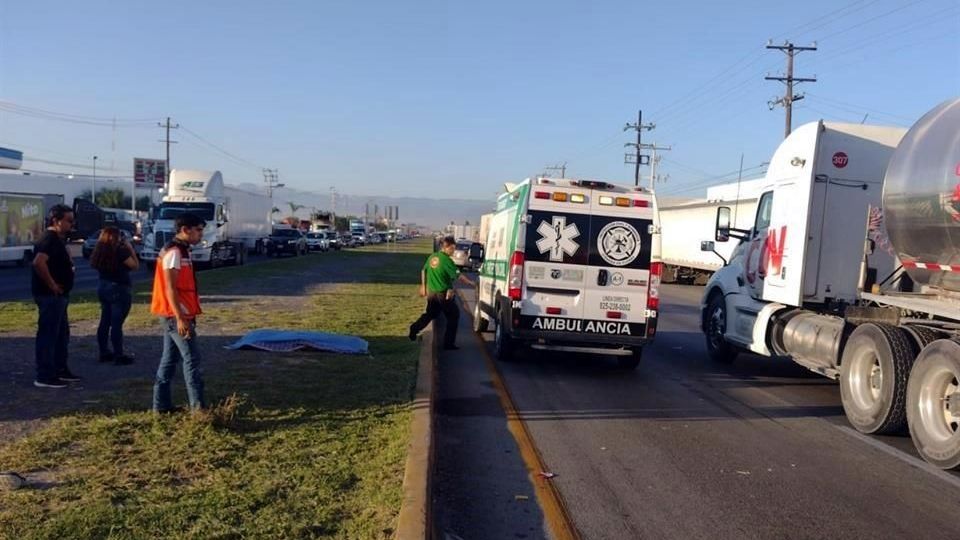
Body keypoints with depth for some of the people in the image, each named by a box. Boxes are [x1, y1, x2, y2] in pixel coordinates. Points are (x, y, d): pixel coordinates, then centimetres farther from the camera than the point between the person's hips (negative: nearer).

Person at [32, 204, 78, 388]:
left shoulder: (58, 239, 14)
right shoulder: (49, 239, -17)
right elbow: (39, 262, -33)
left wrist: (70, 266, 11)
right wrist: (52, 285, -24)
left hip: (58, 295, 11)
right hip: (50, 295, -11)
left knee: (62, 333, 17)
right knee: (48, 334, -6)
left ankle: (60, 370, 28)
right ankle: (44, 377, -1)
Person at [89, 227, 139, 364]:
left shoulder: (100, 250, 4)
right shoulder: (120, 250, -17)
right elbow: (135, 265, -11)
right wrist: (130, 248, -3)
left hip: (103, 288, 8)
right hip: (119, 289, -8)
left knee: (105, 322, 14)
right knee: (116, 324, -5)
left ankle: (104, 353, 21)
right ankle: (119, 356, -1)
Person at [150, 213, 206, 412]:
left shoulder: (181, 251, 15)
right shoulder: (174, 252, -15)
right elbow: (170, 288, -20)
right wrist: (180, 318, -24)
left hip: (173, 316, 10)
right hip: (176, 315, -10)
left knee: (169, 359, 13)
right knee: (192, 359, -9)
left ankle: (162, 404, 19)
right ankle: (198, 407, -8)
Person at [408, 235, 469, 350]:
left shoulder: (432, 257, 5)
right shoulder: (447, 260, -17)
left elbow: (424, 271, 15)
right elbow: (457, 276, -18)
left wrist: (423, 286, 24)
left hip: (432, 293, 7)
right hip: (444, 294, -7)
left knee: (430, 314, 24)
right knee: (454, 316, 6)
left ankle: (414, 329, 11)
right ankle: (449, 343, 6)